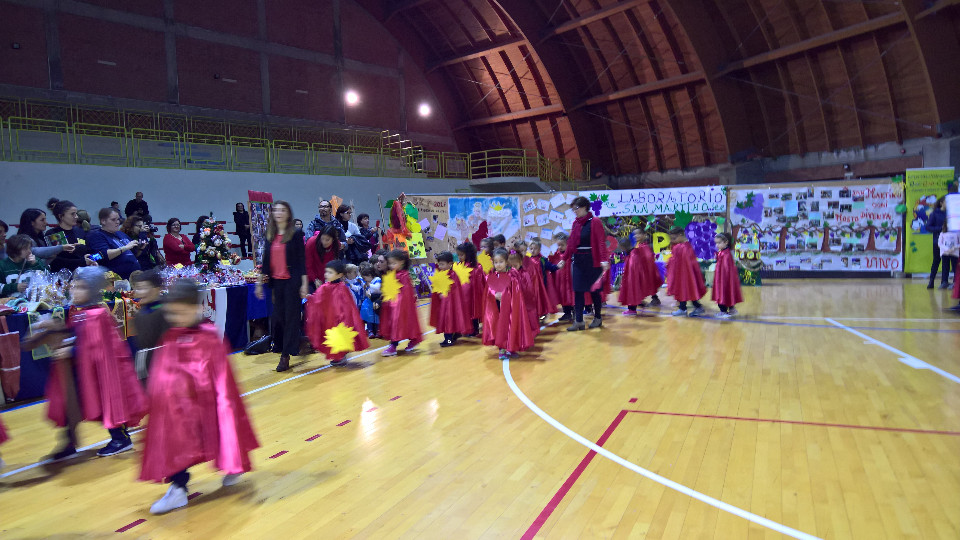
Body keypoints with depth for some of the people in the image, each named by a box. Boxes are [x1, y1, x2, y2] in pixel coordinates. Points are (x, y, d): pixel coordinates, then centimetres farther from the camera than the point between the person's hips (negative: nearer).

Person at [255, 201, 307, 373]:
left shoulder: (296, 234, -4)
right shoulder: (270, 235, 9)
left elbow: (301, 260, -6)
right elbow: (266, 260, 14)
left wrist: (304, 284, -10)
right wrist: (260, 283, 14)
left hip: (292, 281, -5)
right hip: (276, 281, 5)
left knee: (291, 317, -3)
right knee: (278, 317, 9)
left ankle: (285, 356, -3)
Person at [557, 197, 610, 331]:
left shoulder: (594, 222, -8)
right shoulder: (576, 223, 10)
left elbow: (601, 242, -14)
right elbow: (571, 243, 15)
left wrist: (604, 260, -24)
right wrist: (564, 258, 13)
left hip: (592, 261, -6)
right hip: (578, 261, 6)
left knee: (594, 290, 5)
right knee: (578, 291, 2)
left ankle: (598, 318, 22)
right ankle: (578, 321, 6)